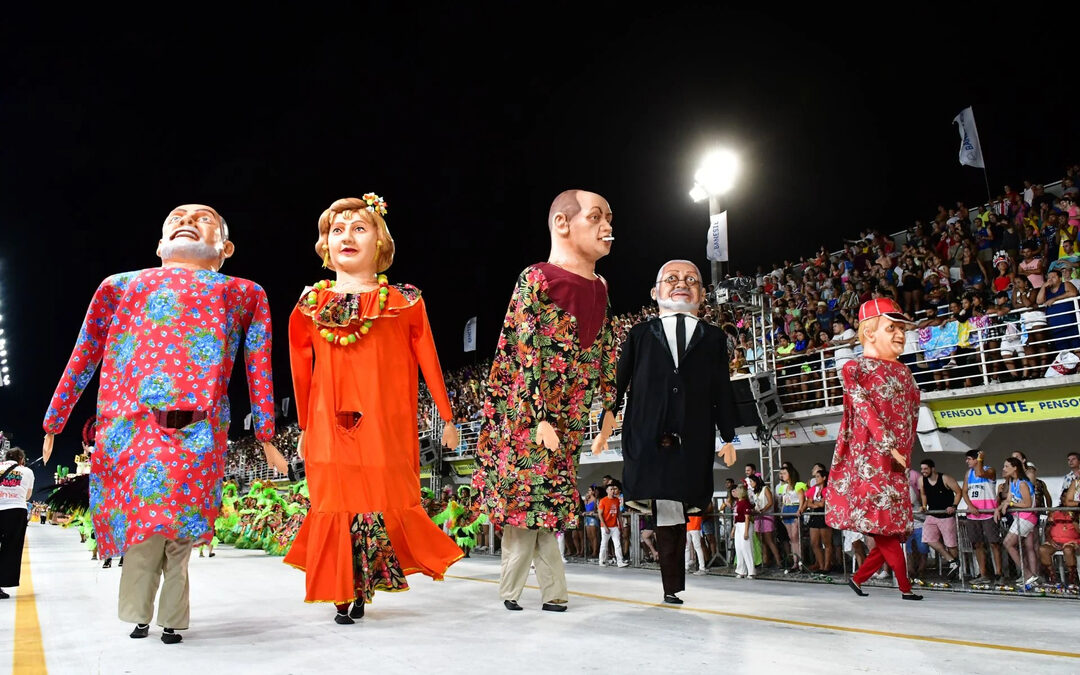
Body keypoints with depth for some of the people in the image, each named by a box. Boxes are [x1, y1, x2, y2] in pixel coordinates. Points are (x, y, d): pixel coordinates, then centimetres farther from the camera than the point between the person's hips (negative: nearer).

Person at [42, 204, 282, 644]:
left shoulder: (244, 294, 17)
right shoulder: (119, 286, 21)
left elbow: (258, 370, 14)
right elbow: (82, 360, 24)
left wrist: (266, 438, 14)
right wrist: (53, 425, 25)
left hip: (197, 435, -1)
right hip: (129, 426, 1)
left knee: (178, 533, 0)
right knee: (142, 528, 0)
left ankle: (171, 619, 24)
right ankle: (138, 615, 26)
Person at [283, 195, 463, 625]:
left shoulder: (403, 303, 0)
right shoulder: (311, 305, 7)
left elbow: (428, 363, 4)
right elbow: (302, 372, 13)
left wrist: (446, 418, 6)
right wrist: (304, 428, 17)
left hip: (386, 426, -2)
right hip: (330, 429, 2)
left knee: (386, 501, 0)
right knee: (336, 504, 4)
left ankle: (366, 584, 25)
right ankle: (344, 595, 19)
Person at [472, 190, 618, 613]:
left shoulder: (599, 287, 8)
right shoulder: (536, 280, -14)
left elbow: (607, 349, 16)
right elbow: (526, 355, -18)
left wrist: (609, 406, 14)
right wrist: (541, 418, -21)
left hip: (569, 415, 6)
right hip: (525, 410, -6)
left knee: (550, 497, 11)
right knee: (524, 494, 0)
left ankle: (550, 590, 20)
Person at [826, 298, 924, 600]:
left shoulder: (902, 372, 16)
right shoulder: (855, 369, -3)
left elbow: (911, 413, 16)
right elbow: (865, 409, -13)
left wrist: (904, 454, 5)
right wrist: (889, 446, -20)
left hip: (895, 462, 7)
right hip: (869, 459, -7)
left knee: (893, 528, 5)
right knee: (884, 527, -7)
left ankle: (858, 578, 15)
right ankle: (905, 586, 2)